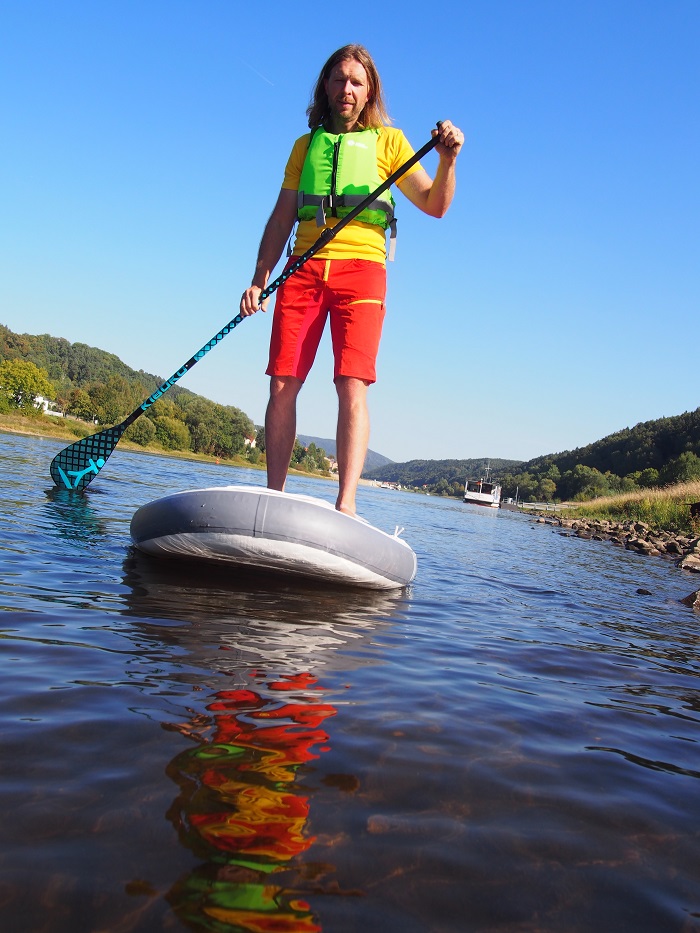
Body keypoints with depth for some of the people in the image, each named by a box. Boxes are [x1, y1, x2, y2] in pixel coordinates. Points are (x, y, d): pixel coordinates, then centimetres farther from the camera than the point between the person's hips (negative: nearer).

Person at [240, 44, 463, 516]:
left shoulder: (388, 141, 16)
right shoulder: (306, 144, 24)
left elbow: (435, 205, 9)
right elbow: (282, 218, 20)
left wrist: (448, 160, -10)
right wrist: (260, 278, 9)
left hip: (361, 268, -3)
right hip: (304, 267, 3)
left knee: (352, 387, -16)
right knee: (282, 385, -6)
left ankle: (346, 506, -21)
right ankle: (274, 498, 1)